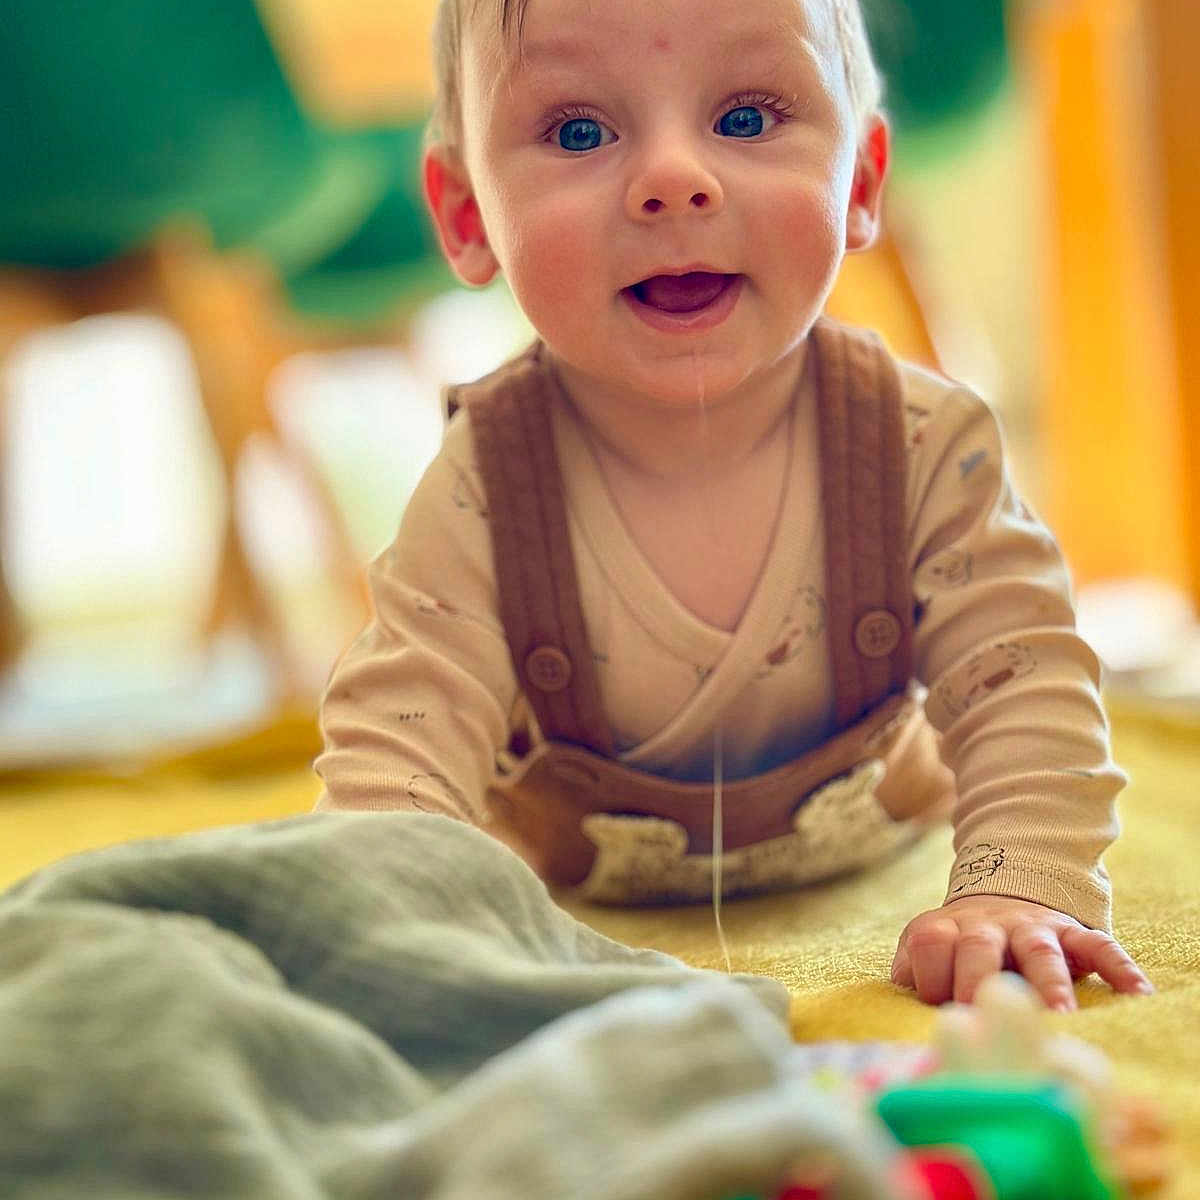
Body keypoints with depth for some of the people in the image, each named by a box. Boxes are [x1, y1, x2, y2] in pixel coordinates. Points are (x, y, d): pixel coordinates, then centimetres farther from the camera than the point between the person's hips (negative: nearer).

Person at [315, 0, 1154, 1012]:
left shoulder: (928, 446, -29)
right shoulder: (484, 492, -31)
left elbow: (1025, 691, -28)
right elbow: (400, 734, -33)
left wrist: (1021, 889, -45)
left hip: (854, 858, 1)